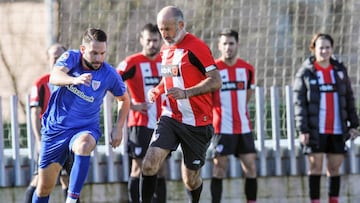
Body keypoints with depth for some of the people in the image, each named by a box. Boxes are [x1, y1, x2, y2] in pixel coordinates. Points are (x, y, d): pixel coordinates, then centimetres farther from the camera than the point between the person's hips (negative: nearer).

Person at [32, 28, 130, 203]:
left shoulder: (109, 74, -10)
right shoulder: (71, 58, -12)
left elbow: (124, 99, 10)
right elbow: (54, 77, -34)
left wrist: (118, 128, 0)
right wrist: (75, 80, -54)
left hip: (86, 128, -1)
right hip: (56, 128, 1)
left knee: (84, 145, -39)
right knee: (44, 187, 6)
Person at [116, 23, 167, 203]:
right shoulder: (132, 63, -7)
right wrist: (131, 105, -14)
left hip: (162, 124, 5)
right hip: (141, 125, -5)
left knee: (161, 168, 7)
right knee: (139, 168, -5)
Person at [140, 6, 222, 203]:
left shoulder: (196, 47, -13)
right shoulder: (165, 49, 12)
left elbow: (216, 81, -17)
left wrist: (186, 93, -28)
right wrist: (157, 90, 6)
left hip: (196, 123, -5)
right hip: (170, 118, 6)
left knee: (191, 177, 7)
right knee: (150, 163, -16)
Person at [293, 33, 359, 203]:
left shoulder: (340, 70, 11)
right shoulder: (305, 72, -1)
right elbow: (299, 103, -4)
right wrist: (303, 130, -11)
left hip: (337, 130, 3)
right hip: (315, 130, -3)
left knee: (334, 168, 6)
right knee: (315, 166, -3)